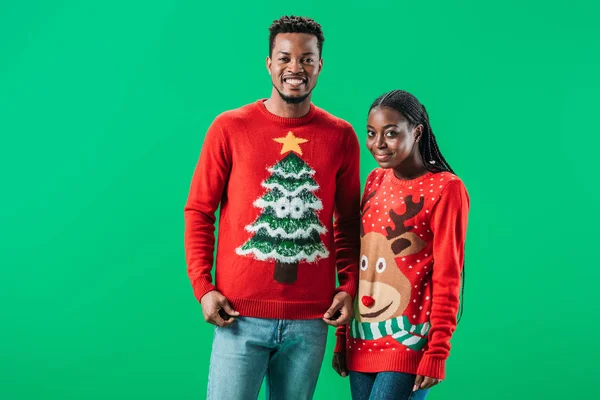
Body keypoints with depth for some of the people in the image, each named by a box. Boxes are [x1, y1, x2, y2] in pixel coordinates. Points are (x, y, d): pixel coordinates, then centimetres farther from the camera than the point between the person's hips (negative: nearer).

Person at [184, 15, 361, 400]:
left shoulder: (341, 136, 6)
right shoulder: (230, 128, 0)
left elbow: (349, 221, 13)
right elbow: (199, 211, 3)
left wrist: (349, 286, 2)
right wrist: (203, 286, -5)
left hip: (310, 319, 2)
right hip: (242, 315, -2)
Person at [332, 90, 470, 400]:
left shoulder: (445, 189, -8)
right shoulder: (376, 180, 10)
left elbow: (447, 279, -10)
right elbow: (358, 262, 13)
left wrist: (437, 353, -13)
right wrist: (342, 337, 13)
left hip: (408, 342, -6)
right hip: (362, 341, 6)